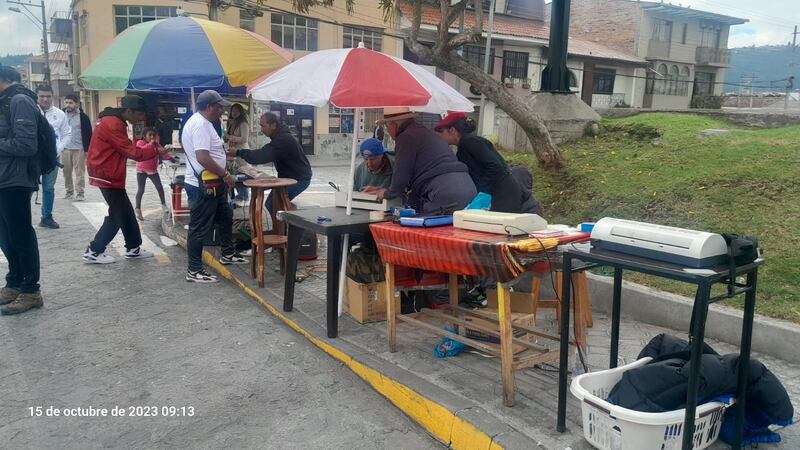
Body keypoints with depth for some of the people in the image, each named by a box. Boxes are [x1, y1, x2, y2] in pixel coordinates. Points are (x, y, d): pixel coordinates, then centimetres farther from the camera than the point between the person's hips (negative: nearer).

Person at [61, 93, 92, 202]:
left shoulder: (83, 116, -4)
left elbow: (88, 134, -3)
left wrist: (87, 150, -7)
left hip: (79, 149, -3)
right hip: (65, 149, 3)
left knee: (79, 172, -1)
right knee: (66, 172, 8)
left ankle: (79, 192, 3)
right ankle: (69, 190, 20)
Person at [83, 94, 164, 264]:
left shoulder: (114, 122, 13)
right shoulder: (112, 124, -21)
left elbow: (126, 150, 10)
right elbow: (132, 152, -22)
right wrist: (156, 151, -15)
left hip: (110, 175, 10)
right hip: (108, 177, -10)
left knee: (126, 212, 14)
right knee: (117, 215, -2)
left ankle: (133, 249, 23)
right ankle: (93, 252, 6)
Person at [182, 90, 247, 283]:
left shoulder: (200, 122, 13)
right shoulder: (200, 124, -20)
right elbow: (202, 158, -29)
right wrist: (225, 175, -21)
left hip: (211, 184, 11)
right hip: (202, 186, -11)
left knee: (226, 217, 24)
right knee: (199, 229, -3)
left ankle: (228, 254, 39)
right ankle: (194, 271, 6)